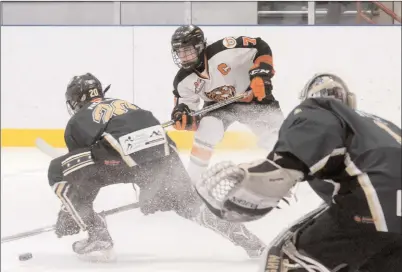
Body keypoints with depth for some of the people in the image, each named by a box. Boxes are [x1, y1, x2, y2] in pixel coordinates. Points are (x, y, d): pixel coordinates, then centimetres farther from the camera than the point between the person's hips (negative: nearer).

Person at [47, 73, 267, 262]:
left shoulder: (78, 121, 25)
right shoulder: (124, 103, 39)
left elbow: (79, 169, 27)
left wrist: (69, 215, 38)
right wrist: (149, 189, 53)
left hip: (124, 155, -5)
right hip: (163, 151, 6)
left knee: (59, 171, 10)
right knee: (187, 201, 26)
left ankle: (97, 237, 6)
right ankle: (246, 238, 18)